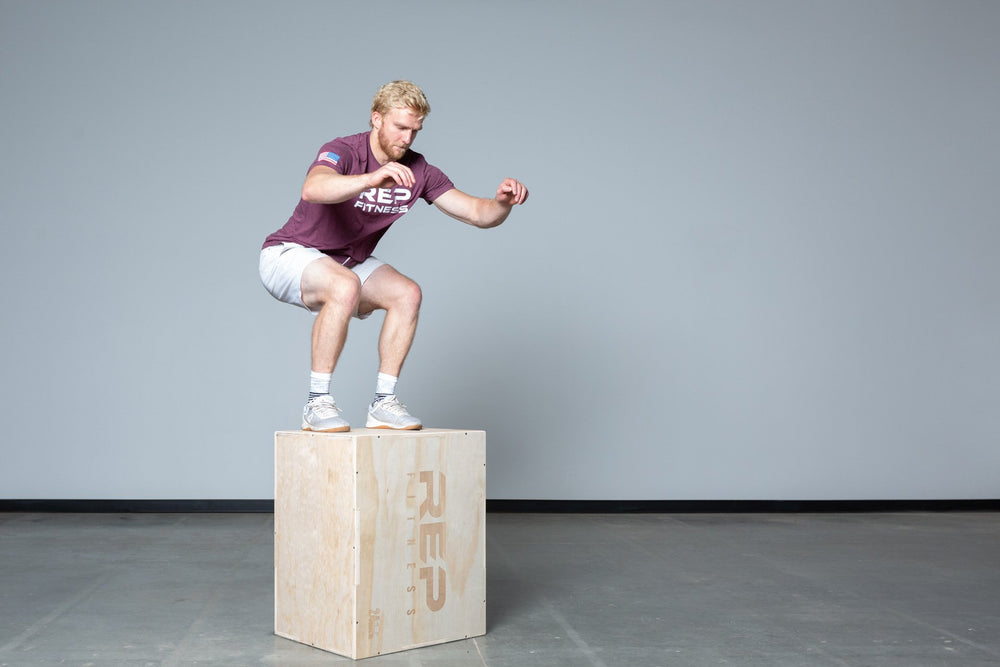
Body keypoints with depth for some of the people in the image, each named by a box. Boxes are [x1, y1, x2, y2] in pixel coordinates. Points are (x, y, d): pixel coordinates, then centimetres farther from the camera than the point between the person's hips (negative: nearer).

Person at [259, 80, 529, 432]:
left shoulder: (417, 170, -7)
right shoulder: (343, 152, -25)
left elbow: (478, 213, -8)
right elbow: (312, 190, -49)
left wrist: (504, 201, -31)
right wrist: (372, 178, -64)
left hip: (349, 262, 7)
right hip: (290, 255, -6)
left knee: (407, 294, -16)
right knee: (346, 286, -35)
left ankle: (383, 403, -8)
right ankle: (317, 404, -24)